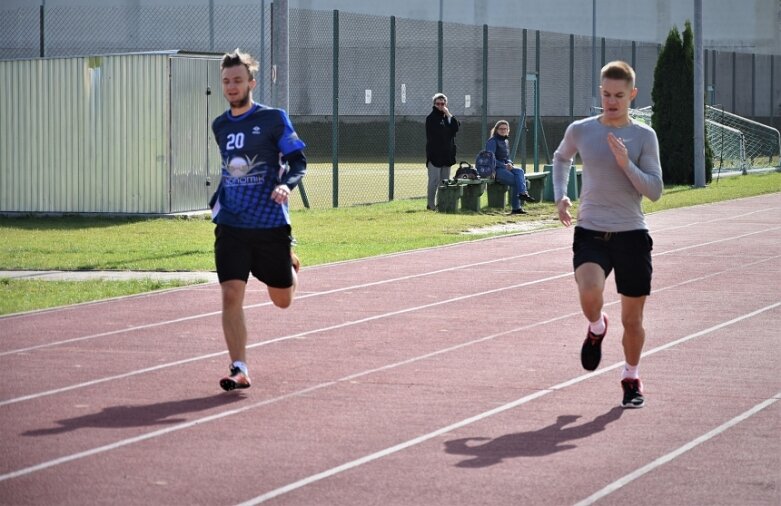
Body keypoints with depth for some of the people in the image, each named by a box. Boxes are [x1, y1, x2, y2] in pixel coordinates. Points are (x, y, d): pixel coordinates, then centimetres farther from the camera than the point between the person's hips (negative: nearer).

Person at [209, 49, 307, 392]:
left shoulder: (273, 119, -4)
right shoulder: (220, 126, 11)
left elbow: (298, 160, -3)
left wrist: (286, 183, -22)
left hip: (271, 223, -3)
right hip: (231, 225, 3)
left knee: (282, 300, 10)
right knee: (231, 295, -13)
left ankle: (289, 263, 46)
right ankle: (239, 370, -12)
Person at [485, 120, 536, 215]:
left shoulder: (506, 141, 20)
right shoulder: (492, 141, -5)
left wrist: (509, 163, 1)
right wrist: (504, 166, -20)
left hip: (505, 167, 7)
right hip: (495, 169, -7)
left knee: (519, 171, -23)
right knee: (516, 180, -24)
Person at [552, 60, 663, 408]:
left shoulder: (644, 137, -2)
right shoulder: (580, 131, 2)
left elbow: (654, 191, -6)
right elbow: (561, 158, 25)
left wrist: (627, 164, -20)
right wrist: (560, 196, 12)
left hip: (631, 235, 0)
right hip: (590, 232, 0)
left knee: (632, 320, 7)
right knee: (590, 293, -28)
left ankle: (631, 377, 33)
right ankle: (597, 328, 8)